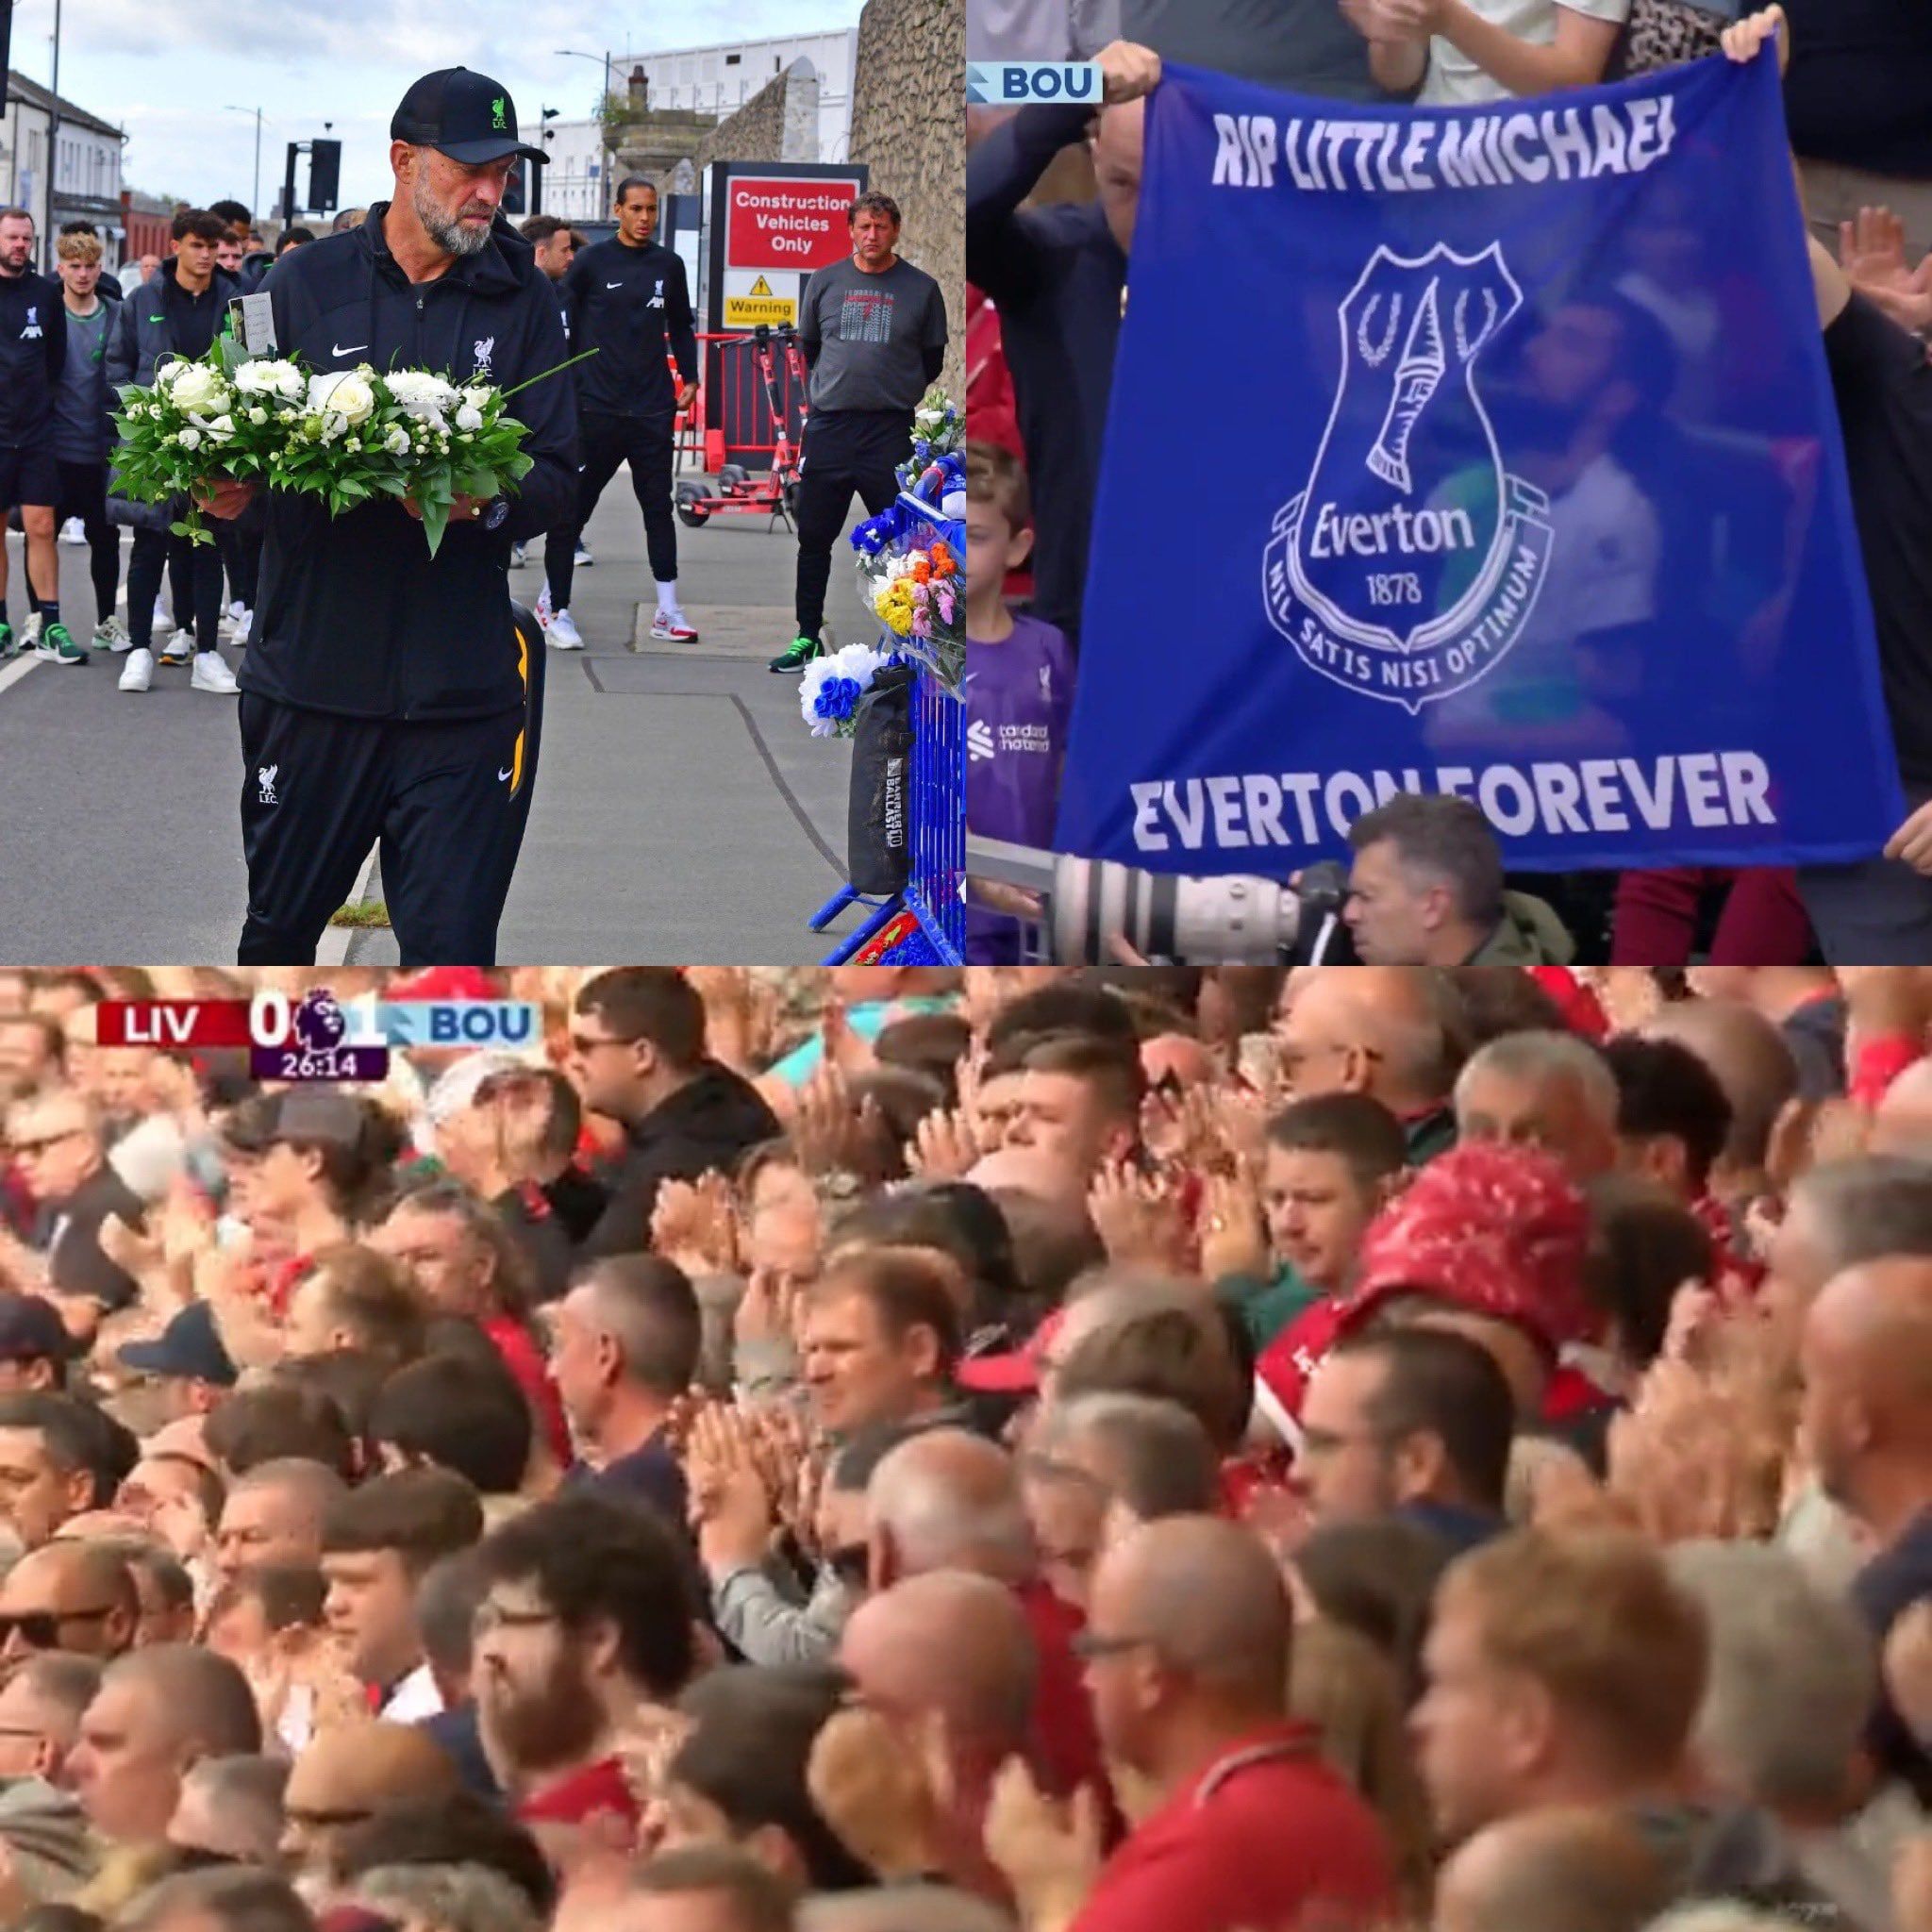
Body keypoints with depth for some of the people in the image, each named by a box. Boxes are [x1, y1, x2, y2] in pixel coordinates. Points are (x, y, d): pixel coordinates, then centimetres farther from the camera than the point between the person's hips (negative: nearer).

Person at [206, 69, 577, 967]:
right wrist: (226, 488, -16)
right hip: (311, 677, 0)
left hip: (458, 687, 0)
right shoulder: (307, 282, 4)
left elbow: (554, 479, 1)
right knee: (280, 924, 13)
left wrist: (487, 502, -21)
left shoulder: (521, 300, 5)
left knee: (452, 949, -5)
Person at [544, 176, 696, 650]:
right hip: (597, 406, -3)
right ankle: (553, 605, 10)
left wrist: (689, 377, 11)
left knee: (659, 505, 4)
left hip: (653, 409, 3)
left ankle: (667, 610, 8)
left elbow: (680, 326, 21)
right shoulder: (592, 261, -1)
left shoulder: (669, 264, 9)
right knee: (573, 506, 0)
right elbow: (564, 323, 2)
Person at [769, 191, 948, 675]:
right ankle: (807, 637, 15)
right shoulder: (826, 281, 7)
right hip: (828, 428, 2)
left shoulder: (921, 289, 3)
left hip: (891, 432, -2)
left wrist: (899, 393, 9)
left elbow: (932, 360, 11)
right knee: (814, 538, 6)